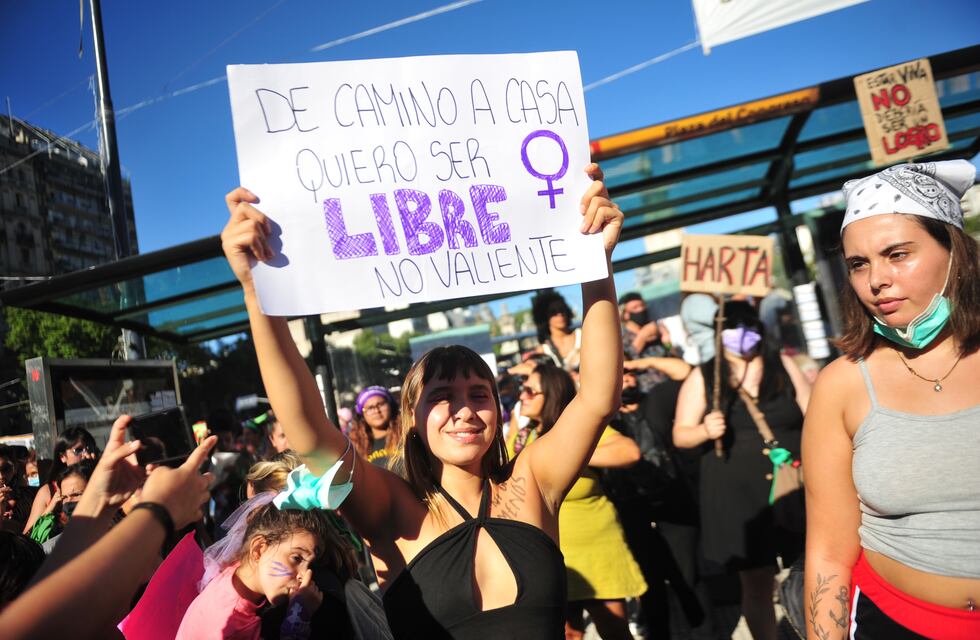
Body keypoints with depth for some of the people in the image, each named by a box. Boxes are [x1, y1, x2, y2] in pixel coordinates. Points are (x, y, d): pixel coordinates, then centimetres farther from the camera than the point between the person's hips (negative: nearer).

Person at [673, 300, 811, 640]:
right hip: (738, 496, -1)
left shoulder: (783, 366, 5)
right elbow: (680, 434, 2)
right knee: (756, 584, 8)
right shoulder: (702, 378, 0)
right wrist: (706, 431, -19)